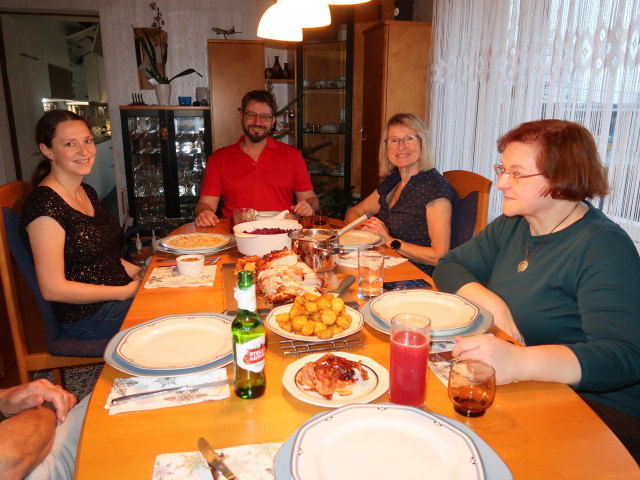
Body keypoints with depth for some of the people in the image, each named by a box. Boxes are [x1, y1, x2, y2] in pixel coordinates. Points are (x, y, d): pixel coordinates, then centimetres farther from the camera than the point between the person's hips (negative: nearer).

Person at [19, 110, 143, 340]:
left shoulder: (87, 192, 9)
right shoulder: (45, 205, -19)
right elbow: (53, 289, -19)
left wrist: (136, 272, 3)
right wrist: (126, 291, -16)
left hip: (120, 297, 8)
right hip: (87, 317, -8)